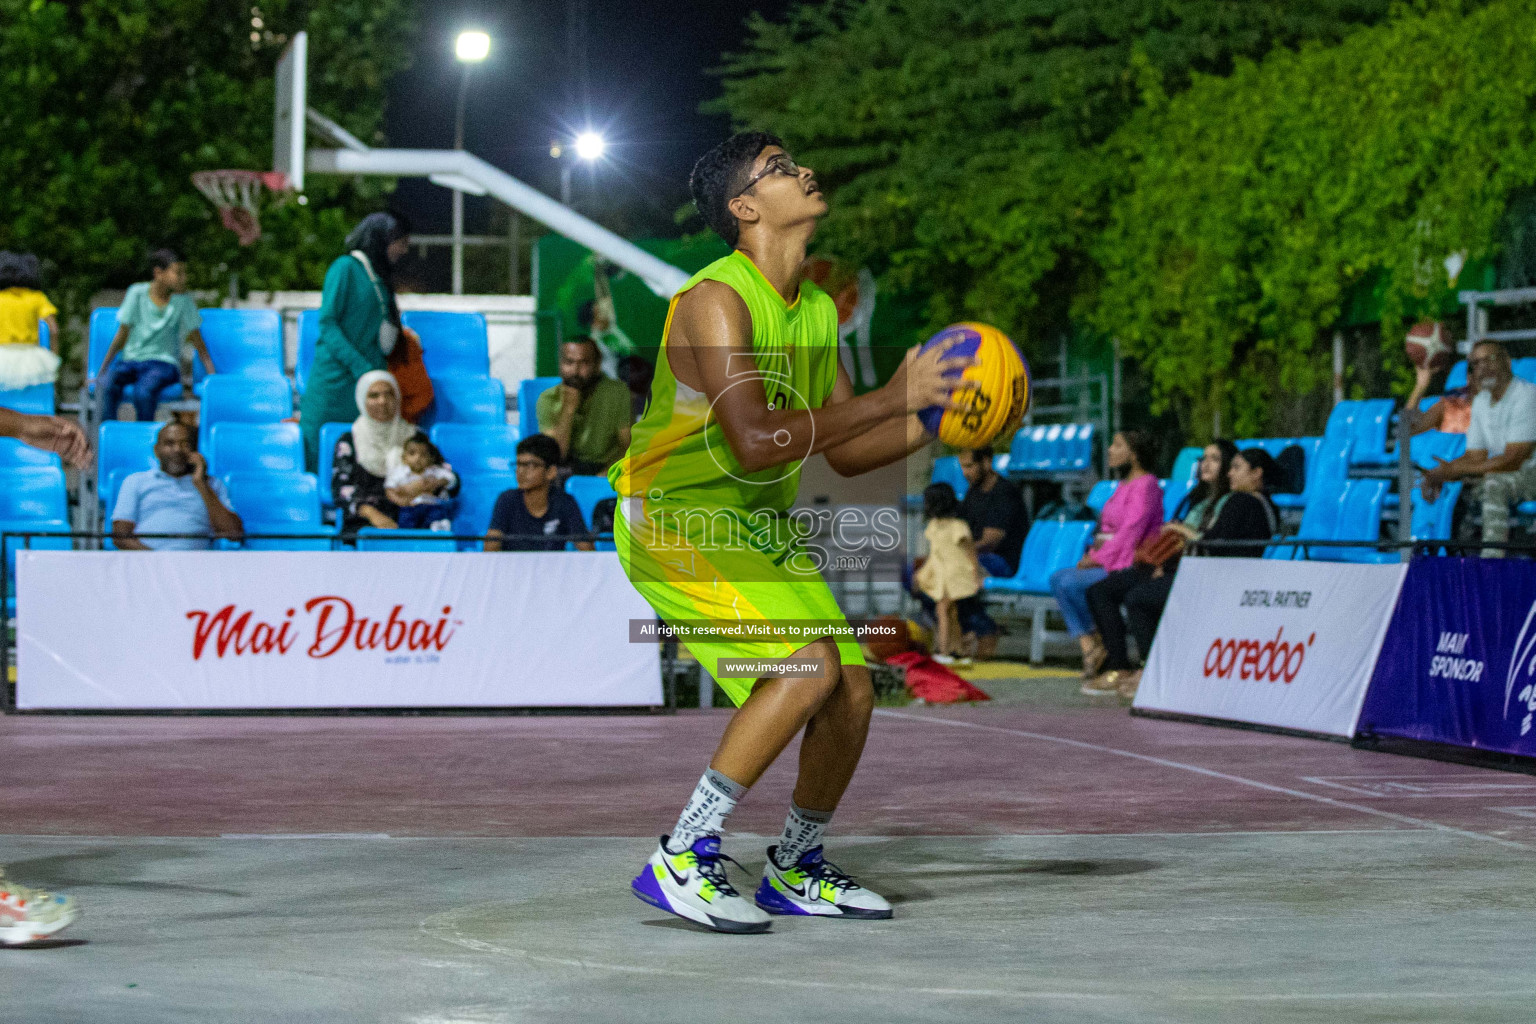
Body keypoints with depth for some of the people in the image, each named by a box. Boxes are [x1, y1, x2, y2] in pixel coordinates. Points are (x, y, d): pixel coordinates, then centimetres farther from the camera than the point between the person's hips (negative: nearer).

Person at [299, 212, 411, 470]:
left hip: (367, 378, 7)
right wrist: (361, 368, -16)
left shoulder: (380, 277, 19)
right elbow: (327, 323, -10)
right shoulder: (346, 267, -3)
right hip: (337, 378, -7)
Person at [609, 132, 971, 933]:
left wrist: (934, 422, -3)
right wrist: (890, 398, -29)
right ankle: (679, 862, -19)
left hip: (758, 527, 9)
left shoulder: (817, 310, 9)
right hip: (673, 516, -9)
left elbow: (846, 453, 13)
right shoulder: (716, 301, -20)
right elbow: (755, 444, -31)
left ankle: (794, 873, 24)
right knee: (809, 665, -25)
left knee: (851, 690, 3)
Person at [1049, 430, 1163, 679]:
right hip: (1107, 563, 10)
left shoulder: (1145, 485, -12)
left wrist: (1099, 558, -17)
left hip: (1129, 566, -10)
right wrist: (1092, 555, 5)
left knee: (1071, 583, -23)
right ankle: (1088, 646, -14)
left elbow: (1131, 532, -20)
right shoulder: (1125, 485, 20)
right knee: (1058, 578, -6)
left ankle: (1100, 643, -8)